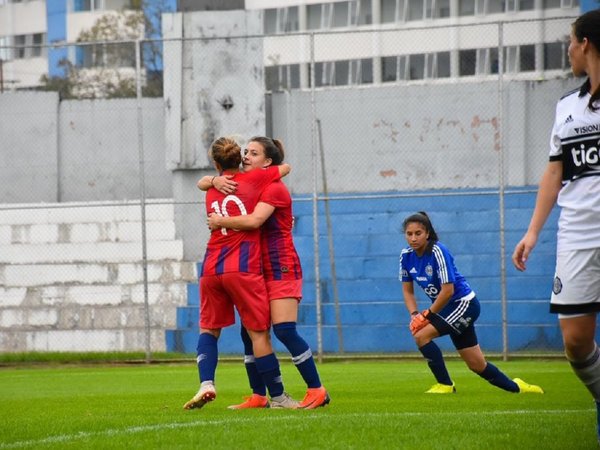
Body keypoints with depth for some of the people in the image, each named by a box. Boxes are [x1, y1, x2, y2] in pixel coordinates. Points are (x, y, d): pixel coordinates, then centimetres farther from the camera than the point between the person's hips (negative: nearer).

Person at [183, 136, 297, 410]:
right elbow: (285, 168, 18)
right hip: (242, 269, -4)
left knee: (208, 328, 15)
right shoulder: (252, 180, 3)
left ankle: (206, 383, -7)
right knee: (259, 333, 0)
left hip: (211, 269, 4)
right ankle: (277, 397, 4)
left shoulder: (211, 193, 16)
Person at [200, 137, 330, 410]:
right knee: (249, 333, 3)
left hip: (281, 269, -8)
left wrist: (220, 221, -15)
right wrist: (215, 181, -9)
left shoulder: (274, 188, -12)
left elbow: (254, 220, -27)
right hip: (257, 270, 8)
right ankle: (258, 396, 7)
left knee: (284, 331, -15)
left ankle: (317, 390, -8)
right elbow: (201, 184, 14)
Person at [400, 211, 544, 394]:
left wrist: (427, 315, -17)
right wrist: (414, 315, -11)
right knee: (477, 365, 11)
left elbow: (447, 290, -24)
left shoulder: (438, 252, -23)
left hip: (464, 304, -7)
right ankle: (515, 387, 31)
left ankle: (445, 385, -11)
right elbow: (408, 291, 5)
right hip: (448, 309, 7)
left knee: (421, 335, -23)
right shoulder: (406, 255, -2)